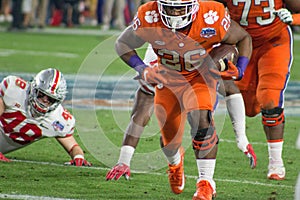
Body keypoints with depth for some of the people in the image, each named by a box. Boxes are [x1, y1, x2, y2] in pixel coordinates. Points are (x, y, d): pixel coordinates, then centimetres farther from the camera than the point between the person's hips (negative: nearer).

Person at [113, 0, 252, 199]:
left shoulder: (212, 18, -29)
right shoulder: (149, 19, -27)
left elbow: (244, 38, -9)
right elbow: (123, 44, -9)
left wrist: (240, 69, -24)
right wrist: (143, 70, -23)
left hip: (201, 76, -2)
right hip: (168, 78, 2)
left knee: (201, 118, -30)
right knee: (169, 141, 6)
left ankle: (206, 182, -20)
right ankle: (175, 160, 45)